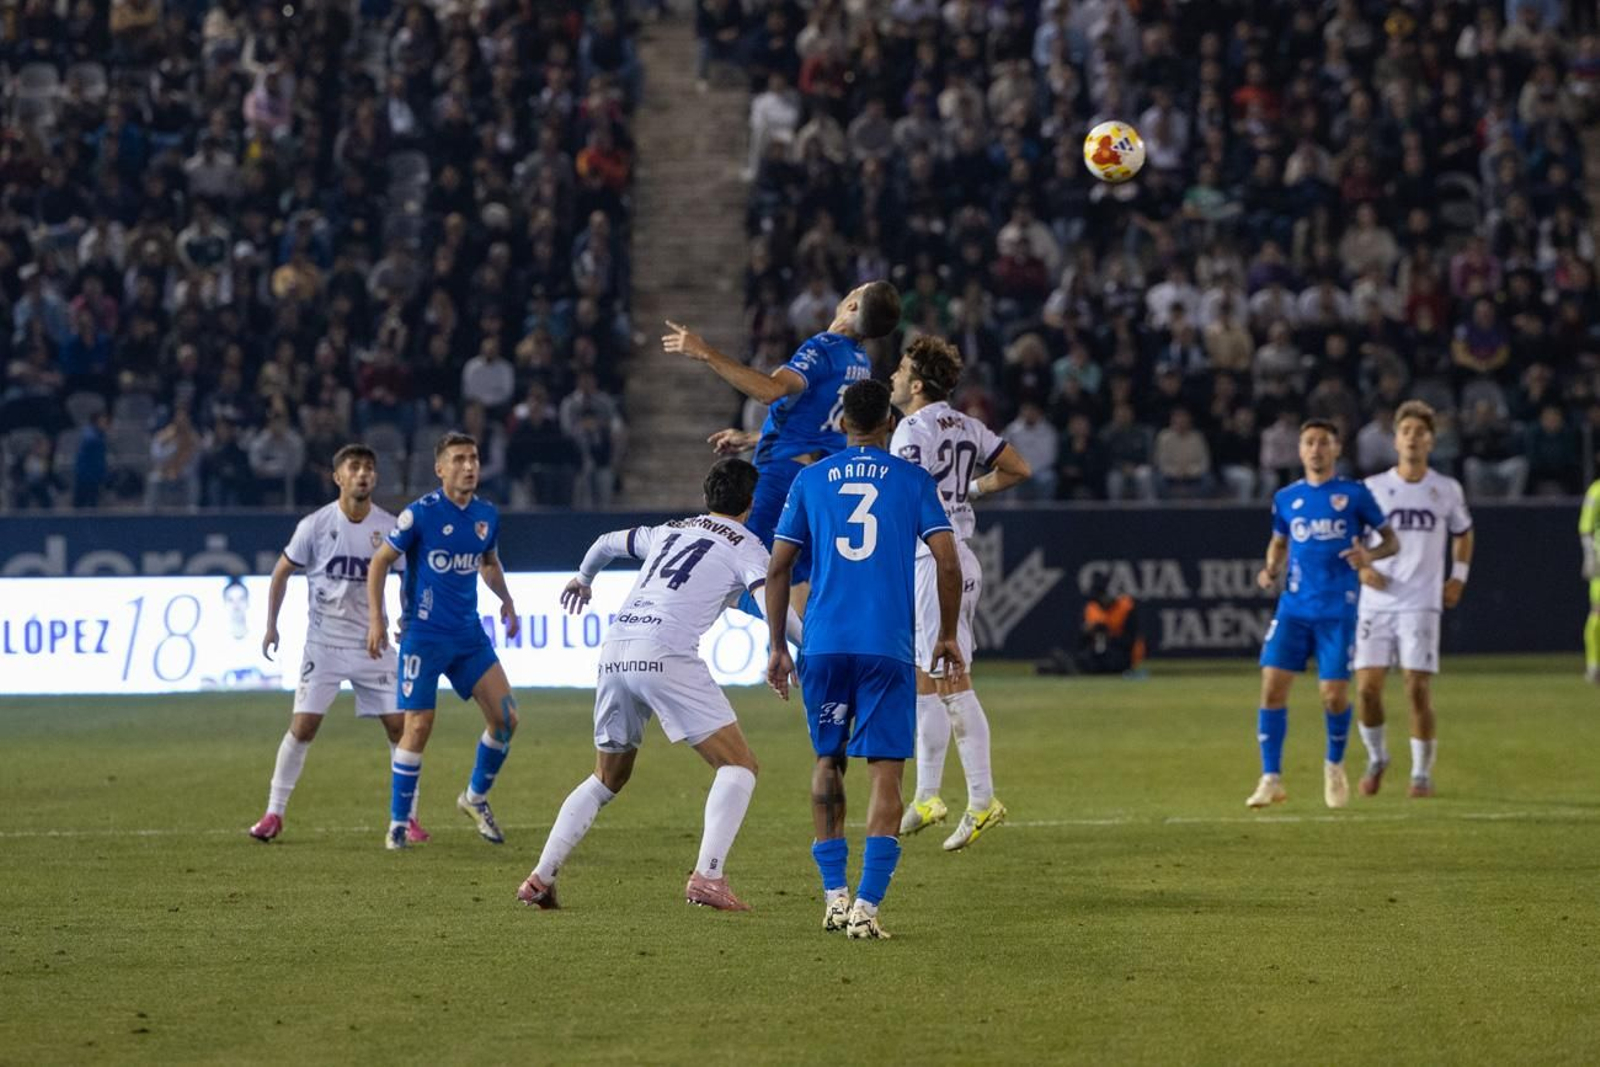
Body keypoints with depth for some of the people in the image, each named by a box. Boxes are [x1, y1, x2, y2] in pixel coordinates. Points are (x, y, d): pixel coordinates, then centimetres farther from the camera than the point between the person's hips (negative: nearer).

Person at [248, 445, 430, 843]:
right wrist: (271, 625, 1)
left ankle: (408, 816, 7)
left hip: (373, 644, 1)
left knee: (400, 725, -5)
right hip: (324, 643, -1)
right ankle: (273, 814, 5)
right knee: (303, 725, -7)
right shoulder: (315, 525, -7)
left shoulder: (389, 528, -3)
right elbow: (282, 572, 5)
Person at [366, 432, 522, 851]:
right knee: (418, 728, -8)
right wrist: (375, 620, -10)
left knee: (506, 717, -2)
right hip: (424, 635, -5)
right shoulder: (420, 514, -11)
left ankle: (476, 798, 19)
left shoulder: (487, 515, 5)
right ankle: (397, 824, 5)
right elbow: (379, 562, -4)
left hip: (469, 636, 5)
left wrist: (506, 600, 8)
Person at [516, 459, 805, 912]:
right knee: (739, 765, -1)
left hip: (615, 652, 7)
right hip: (666, 654, -7)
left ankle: (541, 878, 14)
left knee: (607, 779, 22)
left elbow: (607, 543, 44)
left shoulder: (670, 531, 27)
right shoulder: (744, 545, 9)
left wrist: (583, 578, 63)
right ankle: (707, 876, -18)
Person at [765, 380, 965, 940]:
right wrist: (948, 635, 10)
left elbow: (778, 567, 7)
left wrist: (777, 646, 14)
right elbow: (948, 562, -2)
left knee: (828, 761, 19)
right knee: (886, 772, -1)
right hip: (888, 647, -2)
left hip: (824, 644, 2)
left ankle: (834, 894, 16)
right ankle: (866, 905, -13)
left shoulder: (810, 479, 9)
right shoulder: (912, 480, 5)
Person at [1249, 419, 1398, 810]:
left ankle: (1335, 767, 23)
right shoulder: (1286, 498, 10)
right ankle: (1271, 779, -5)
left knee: (1334, 695, -5)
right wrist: (1271, 570, 4)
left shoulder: (1354, 494, 1)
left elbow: (1391, 540, 6)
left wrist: (1370, 555, -16)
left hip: (1337, 611, -2)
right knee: (1272, 686, -10)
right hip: (1293, 607, 3)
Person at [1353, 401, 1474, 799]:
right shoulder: (1372, 488, 4)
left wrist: (1458, 576, 11)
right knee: (1367, 686, -5)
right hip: (1376, 600, 1)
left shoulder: (1447, 489, 6)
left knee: (1418, 688, -8)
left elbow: (1463, 532, 24)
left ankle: (1422, 772, 5)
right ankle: (1376, 758, 19)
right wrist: (1360, 567, -6)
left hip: (1421, 603, -1)